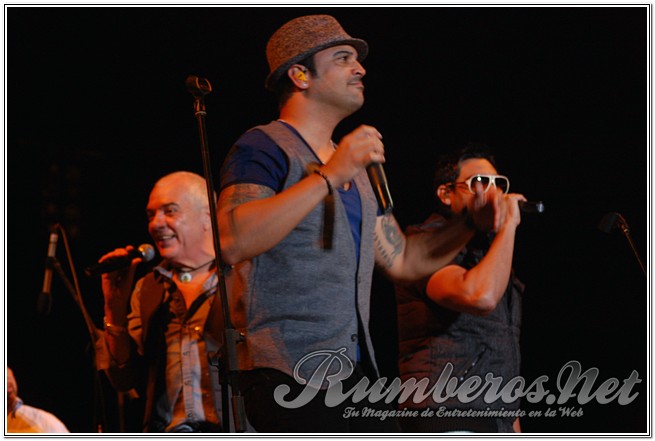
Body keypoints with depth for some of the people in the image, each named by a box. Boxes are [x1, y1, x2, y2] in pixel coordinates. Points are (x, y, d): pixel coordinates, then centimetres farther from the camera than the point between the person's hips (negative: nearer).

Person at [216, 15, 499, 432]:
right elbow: (233, 241, -22)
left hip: (357, 371, 8)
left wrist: (470, 224, 9)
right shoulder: (265, 146, -4)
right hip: (290, 373, -8)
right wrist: (329, 177, -24)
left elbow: (403, 260, 25)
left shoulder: (355, 167, 23)